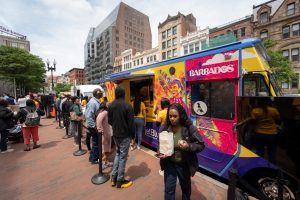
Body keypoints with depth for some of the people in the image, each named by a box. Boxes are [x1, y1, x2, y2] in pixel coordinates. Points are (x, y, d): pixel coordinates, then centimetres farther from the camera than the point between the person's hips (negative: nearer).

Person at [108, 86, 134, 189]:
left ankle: (114, 177, 30)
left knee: (118, 154, 23)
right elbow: (131, 123, -16)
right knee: (123, 156, 8)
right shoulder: (128, 106, -19)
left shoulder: (111, 105, 0)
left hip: (115, 134, 6)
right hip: (125, 135, -6)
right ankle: (120, 181, 24)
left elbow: (109, 120, 7)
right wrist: (133, 135, -2)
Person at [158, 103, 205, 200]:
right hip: (169, 163, 1)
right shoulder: (164, 128, -14)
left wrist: (188, 146, -31)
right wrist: (161, 152, -19)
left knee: (185, 187, 26)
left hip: (184, 164, 0)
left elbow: (201, 145, -14)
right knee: (169, 188, 12)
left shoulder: (189, 128, -20)